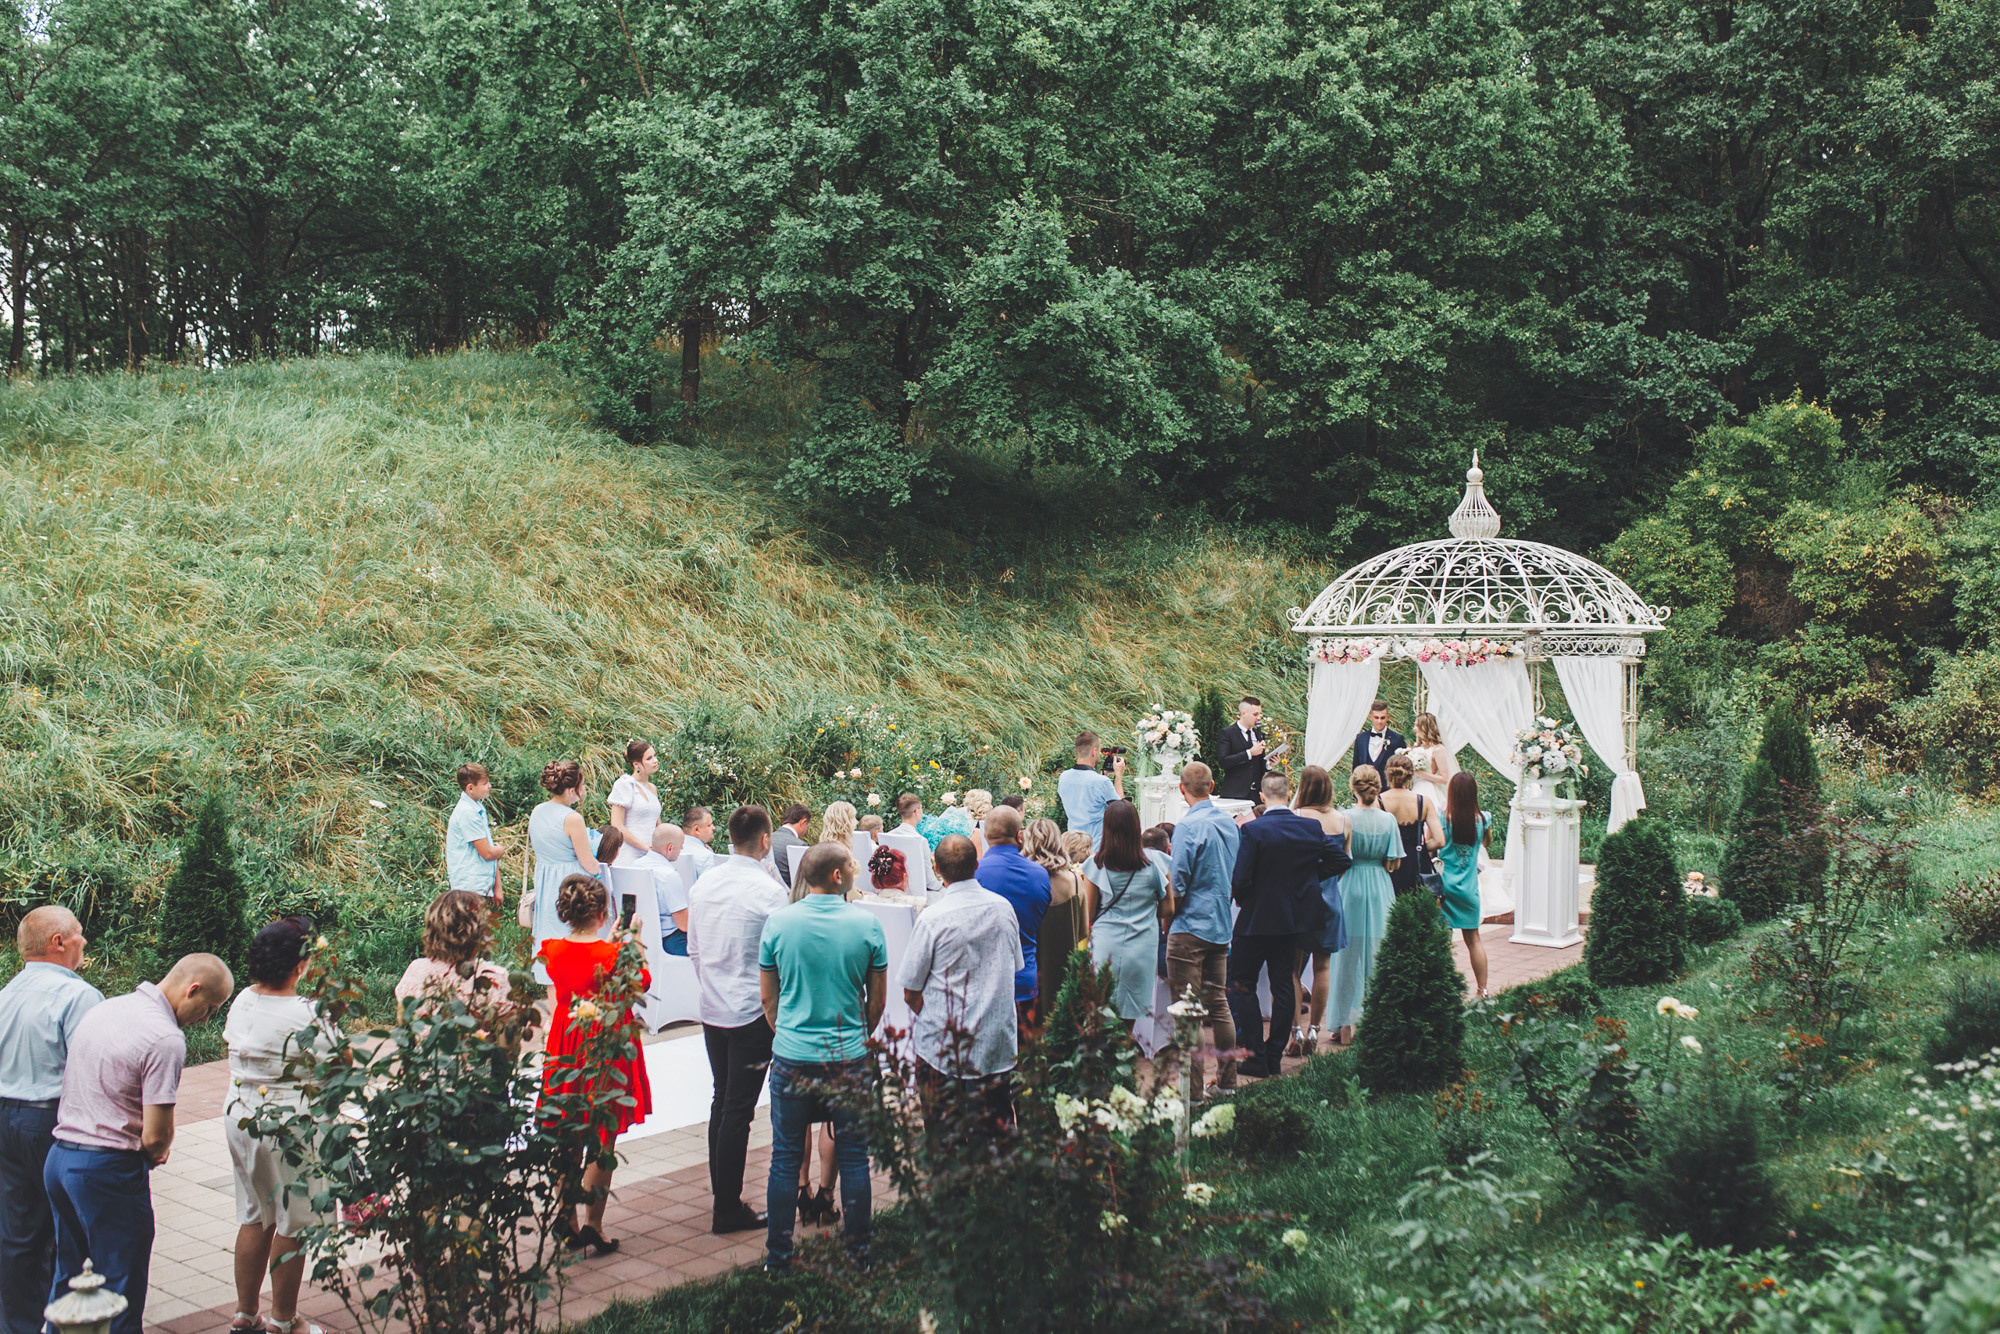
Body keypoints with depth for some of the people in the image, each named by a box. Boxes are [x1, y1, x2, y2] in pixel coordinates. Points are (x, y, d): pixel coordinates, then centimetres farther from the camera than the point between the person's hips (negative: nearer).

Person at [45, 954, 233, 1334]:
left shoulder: (104, 1008, 8)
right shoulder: (166, 1039, -19)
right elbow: (156, 1136, -20)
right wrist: (157, 1155, 4)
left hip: (58, 1157, 8)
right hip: (109, 1171, -8)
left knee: (67, 1273, 21)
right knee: (120, 1289, 5)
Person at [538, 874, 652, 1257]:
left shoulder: (552, 951, -5)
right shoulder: (613, 954, -19)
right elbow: (643, 982, -1)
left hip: (566, 1047, 5)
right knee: (603, 1141, 6)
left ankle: (567, 1219, 23)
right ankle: (592, 1225, 8)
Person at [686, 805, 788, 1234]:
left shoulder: (703, 885, 3)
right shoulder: (769, 891, -17)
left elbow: (694, 950, 13)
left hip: (711, 1010, 7)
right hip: (752, 1013, -6)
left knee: (722, 1101, 17)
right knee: (739, 1109, 0)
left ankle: (722, 1193, 26)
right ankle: (728, 1210, 6)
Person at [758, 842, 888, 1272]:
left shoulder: (778, 922, -4)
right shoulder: (867, 924, -7)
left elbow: (767, 997, 5)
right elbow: (878, 1000, 2)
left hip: (792, 1058, 1)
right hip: (849, 1058, -1)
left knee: (785, 1158, 9)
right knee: (853, 1156, 10)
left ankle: (778, 1256, 15)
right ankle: (858, 1250, 18)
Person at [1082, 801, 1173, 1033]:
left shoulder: (1096, 864, -5)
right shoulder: (1155, 862, -4)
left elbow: (1088, 914, 2)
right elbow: (1168, 911, 3)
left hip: (1104, 943, 0)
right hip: (1141, 946, 0)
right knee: (1129, 1019, 8)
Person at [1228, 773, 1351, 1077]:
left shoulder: (1253, 830, -18)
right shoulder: (1311, 828, -3)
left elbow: (1240, 880, -19)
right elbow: (1340, 859, 6)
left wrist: (1242, 899, 2)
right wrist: (1305, 877, 10)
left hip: (1258, 918, -5)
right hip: (1295, 917, 5)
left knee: (1241, 985, 7)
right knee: (1283, 985, 13)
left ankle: (1257, 1057, 3)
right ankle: (1275, 1056, 16)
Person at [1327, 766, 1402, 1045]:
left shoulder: (1345, 818, -11)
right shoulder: (1388, 819, -4)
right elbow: (1394, 863, -1)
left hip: (1351, 889, -2)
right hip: (1381, 892, 2)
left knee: (1348, 959, 5)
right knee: (1379, 957, 12)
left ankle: (1346, 1026, 7)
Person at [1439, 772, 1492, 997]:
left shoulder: (1442, 818, -12)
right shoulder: (1483, 819, -2)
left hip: (1445, 885, -3)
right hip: (1469, 887, 3)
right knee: (1473, 939, 12)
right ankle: (1482, 989, 15)